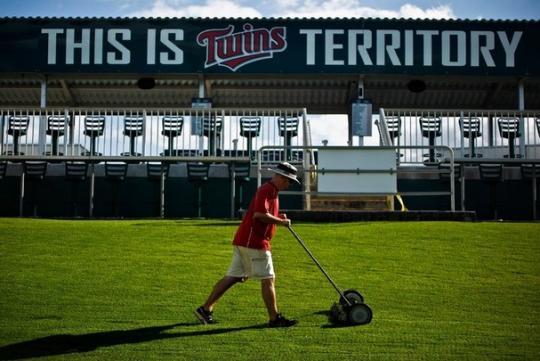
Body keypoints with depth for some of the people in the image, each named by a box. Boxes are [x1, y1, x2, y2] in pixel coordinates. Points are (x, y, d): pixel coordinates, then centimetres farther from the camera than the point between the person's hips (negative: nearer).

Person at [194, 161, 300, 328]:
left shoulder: (271, 190, 20)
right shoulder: (267, 189, -13)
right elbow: (259, 214, -25)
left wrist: (278, 217, 11)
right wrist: (280, 221, -16)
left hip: (244, 240, 10)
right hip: (253, 242, -10)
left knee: (232, 277, 10)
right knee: (268, 279, -3)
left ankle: (205, 309, 11)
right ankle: (274, 319, 3)